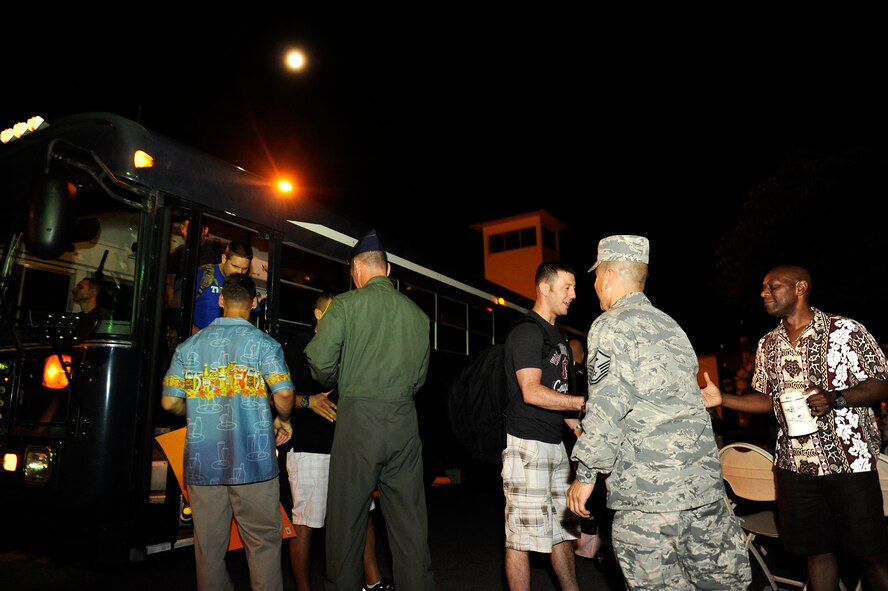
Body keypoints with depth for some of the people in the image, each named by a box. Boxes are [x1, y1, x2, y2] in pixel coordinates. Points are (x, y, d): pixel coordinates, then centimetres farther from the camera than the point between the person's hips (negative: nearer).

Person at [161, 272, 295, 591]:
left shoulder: (189, 345, 6)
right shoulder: (263, 343, -4)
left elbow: (170, 402, 5)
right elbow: (284, 394, -14)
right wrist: (283, 420, 7)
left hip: (202, 464, 3)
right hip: (253, 461, -3)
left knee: (209, 547, 13)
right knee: (263, 542, 7)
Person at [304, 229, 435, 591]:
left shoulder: (347, 304, -3)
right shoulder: (417, 312, 8)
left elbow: (320, 361, -9)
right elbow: (420, 374, 13)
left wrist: (333, 385, 11)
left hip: (358, 416, -3)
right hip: (404, 419, 4)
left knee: (346, 519, 8)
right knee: (409, 523, 10)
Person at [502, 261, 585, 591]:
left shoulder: (558, 336, 18)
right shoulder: (526, 333, -11)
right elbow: (532, 393, -21)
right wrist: (585, 403, -20)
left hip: (554, 443, 9)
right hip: (527, 443, -9)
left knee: (562, 528, 16)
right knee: (522, 535, -2)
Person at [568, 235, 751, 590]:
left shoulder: (611, 325, -8)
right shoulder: (669, 324, 15)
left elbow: (608, 408, -17)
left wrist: (585, 475, -8)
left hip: (648, 485, -7)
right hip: (704, 478, 8)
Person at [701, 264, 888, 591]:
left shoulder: (846, 330, -7)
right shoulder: (767, 345, 9)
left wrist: (835, 398, -21)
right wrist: (722, 398, 1)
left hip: (850, 462, -4)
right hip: (795, 464, 4)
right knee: (816, 550, 12)